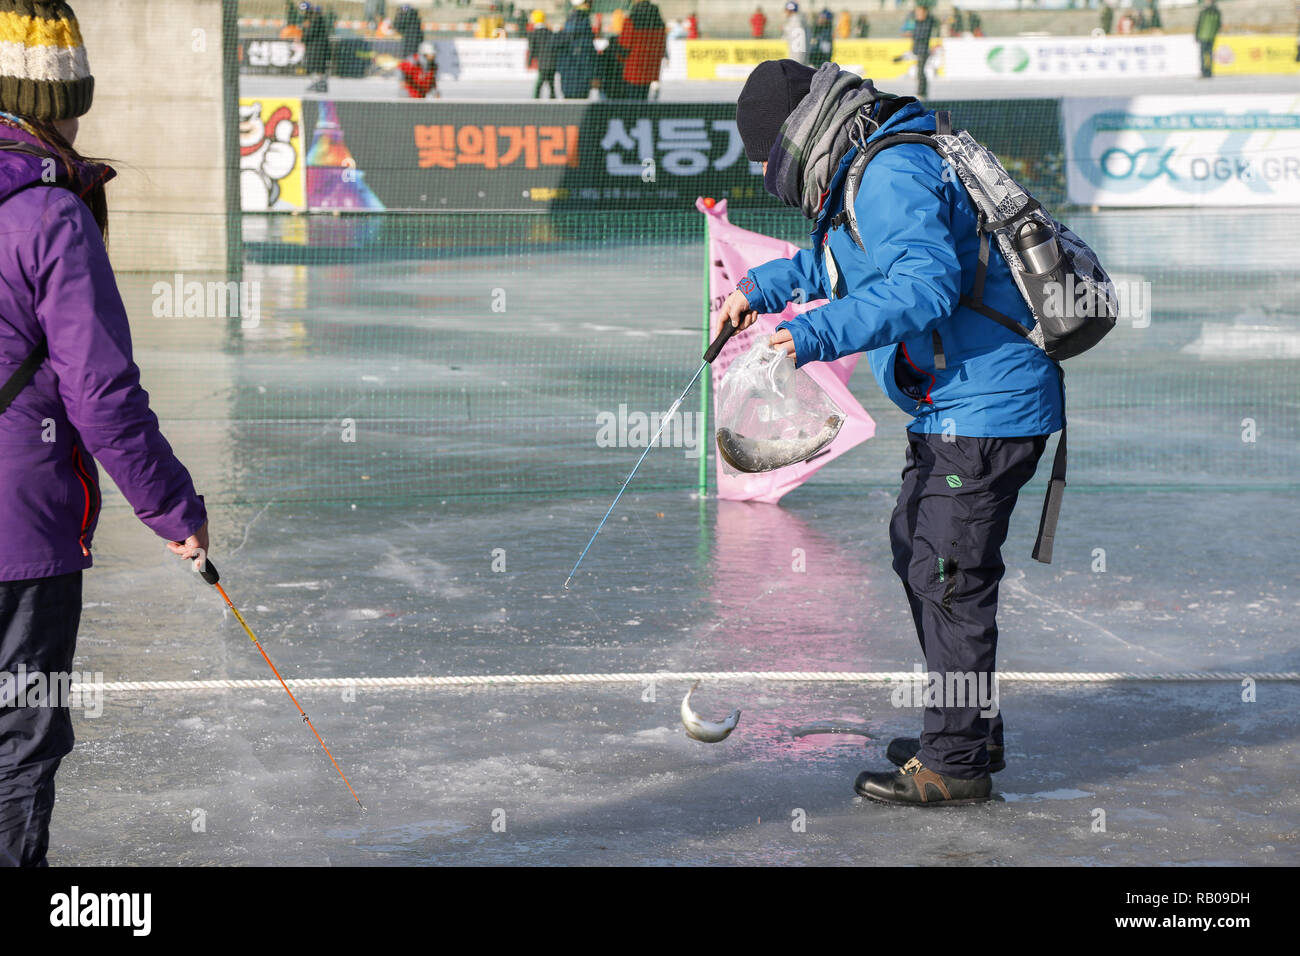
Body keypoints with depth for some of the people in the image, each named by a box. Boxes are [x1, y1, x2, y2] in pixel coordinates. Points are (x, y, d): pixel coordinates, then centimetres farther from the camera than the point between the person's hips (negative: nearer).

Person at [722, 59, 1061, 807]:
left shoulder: (891, 174, -20)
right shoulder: (874, 170, 14)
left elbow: (923, 284, -34)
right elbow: (843, 262, 33)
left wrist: (816, 336, -38)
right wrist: (761, 287, 27)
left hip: (985, 407, -11)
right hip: (958, 407, 11)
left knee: (950, 576, -5)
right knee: (916, 550, 19)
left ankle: (955, 762, 4)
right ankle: (970, 733, 30)